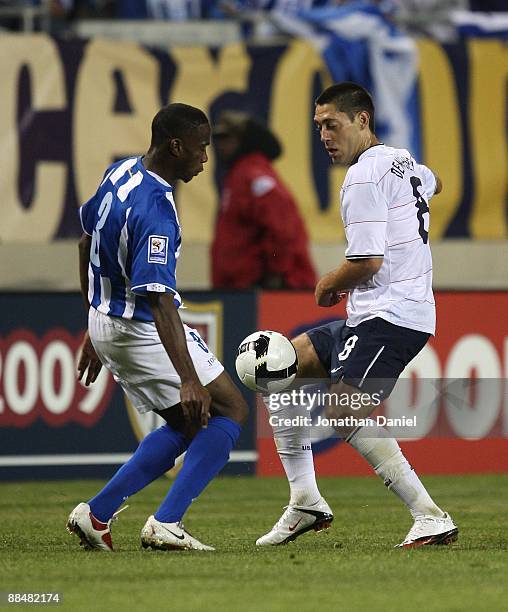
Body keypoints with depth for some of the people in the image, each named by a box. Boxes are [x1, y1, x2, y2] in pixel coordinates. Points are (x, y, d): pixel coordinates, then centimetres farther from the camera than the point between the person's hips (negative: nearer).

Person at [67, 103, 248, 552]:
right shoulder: (155, 211, -27)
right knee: (230, 410, -1)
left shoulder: (121, 173, 3)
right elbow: (158, 299, -33)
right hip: (143, 330, -9)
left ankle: (96, 514, 12)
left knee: (188, 425, 18)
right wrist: (188, 380, -38)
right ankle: (166, 524, -10)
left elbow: (87, 243, 16)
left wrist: (95, 331, 24)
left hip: (106, 324, 9)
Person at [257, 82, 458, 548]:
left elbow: (368, 261, -21)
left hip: (389, 314, -11)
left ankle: (431, 518, -25)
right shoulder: (403, 162, 16)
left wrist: (329, 284, -1)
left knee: (345, 413, -23)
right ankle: (305, 502, 13)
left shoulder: (363, 178, -14)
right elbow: (433, 184, 42)